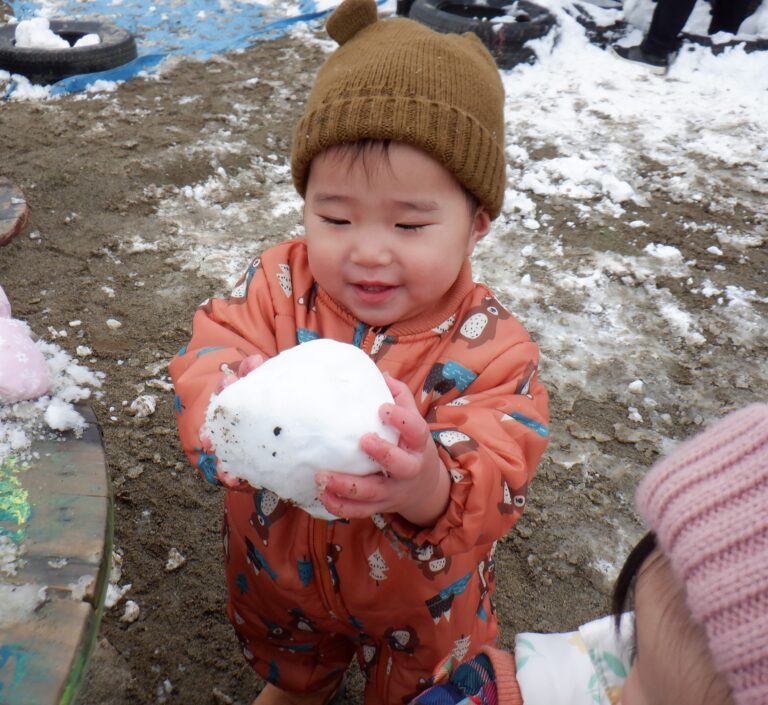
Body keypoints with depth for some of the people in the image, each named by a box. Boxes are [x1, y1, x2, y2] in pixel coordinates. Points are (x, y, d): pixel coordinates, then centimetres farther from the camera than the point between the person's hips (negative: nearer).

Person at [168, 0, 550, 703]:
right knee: (285, 646, 38)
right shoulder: (277, 284, -22)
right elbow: (205, 359, -27)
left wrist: (427, 484, -59)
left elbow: (495, 483, -35)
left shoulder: (491, 347, -29)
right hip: (277, 566, 4)